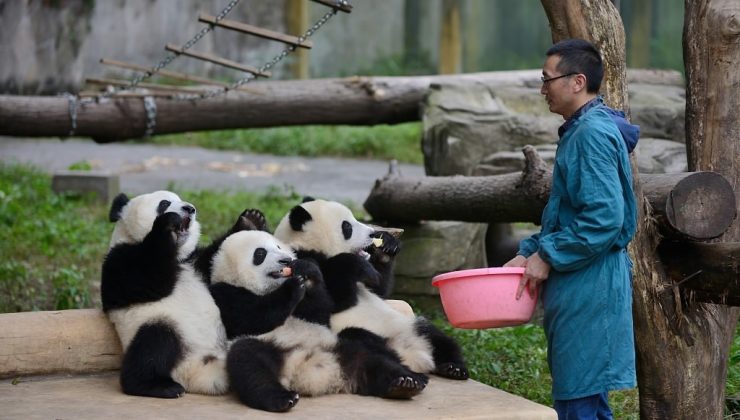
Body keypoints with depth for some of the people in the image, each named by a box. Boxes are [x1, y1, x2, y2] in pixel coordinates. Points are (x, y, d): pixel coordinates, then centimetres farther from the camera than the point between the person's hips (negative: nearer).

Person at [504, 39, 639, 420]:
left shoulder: (593, 134, -16)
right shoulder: (580, 131, 16)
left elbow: (604, 218, -25)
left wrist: (547, 256, -17)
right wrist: (529, 252, 11)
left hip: (589, 287, -11)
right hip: (580, 287, 11)